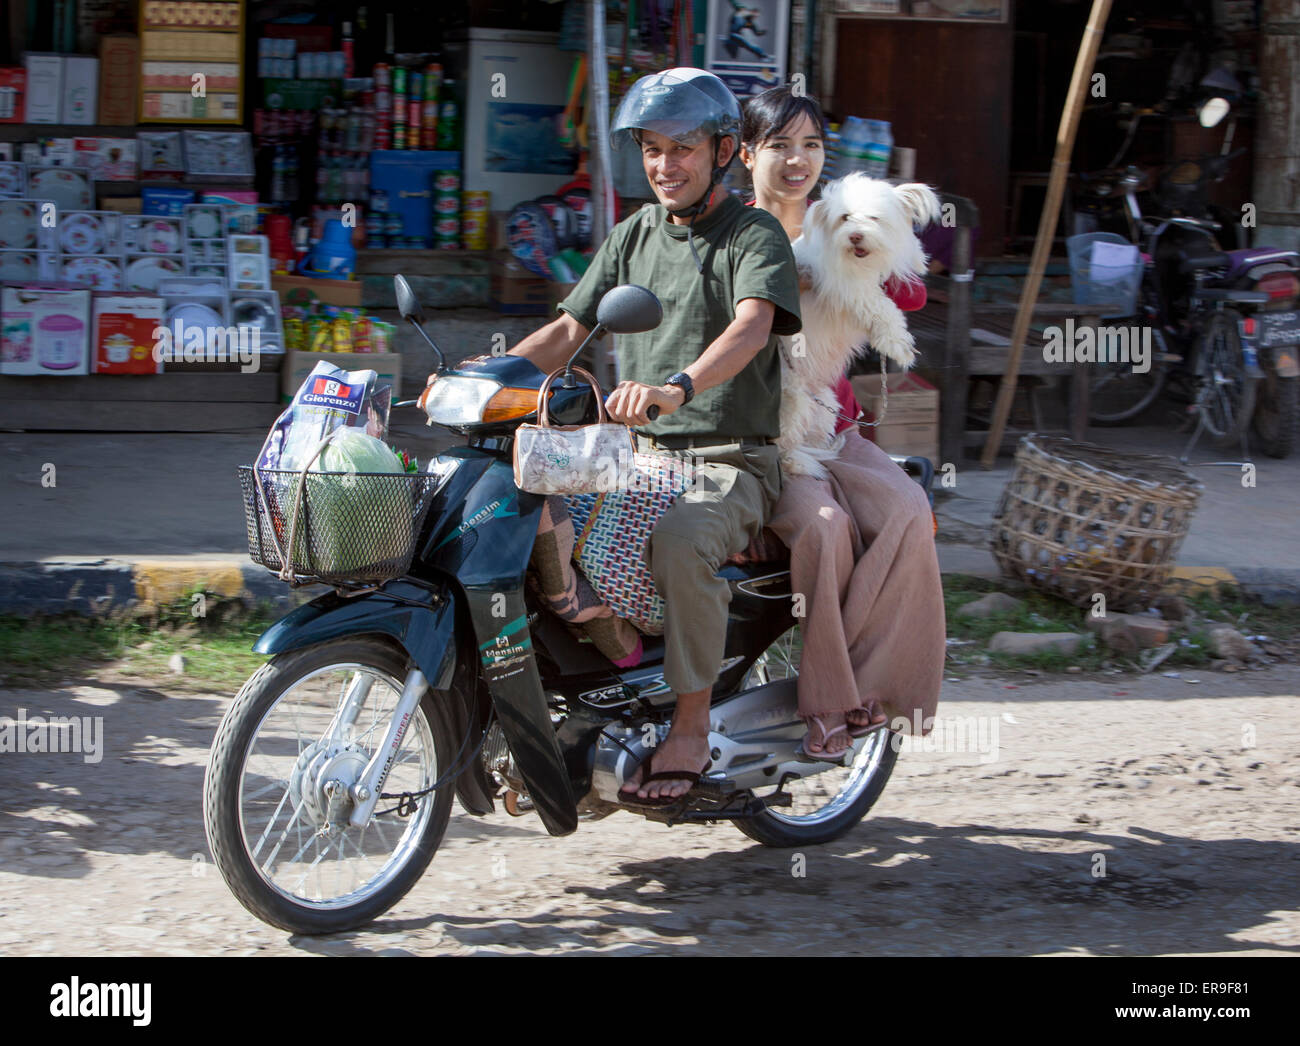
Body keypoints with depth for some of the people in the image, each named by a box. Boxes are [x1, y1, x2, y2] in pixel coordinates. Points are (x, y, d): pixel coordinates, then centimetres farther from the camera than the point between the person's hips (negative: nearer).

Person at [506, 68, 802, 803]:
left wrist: (679, 386, -44)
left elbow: (751, 326, -24)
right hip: (639, 454, 6)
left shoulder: (754, 234, -4)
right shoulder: (635, 235, 17)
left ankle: (692, 728, -23)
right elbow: (569, 331, 17)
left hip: (732, 462, -6)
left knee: (679, 543, -37)